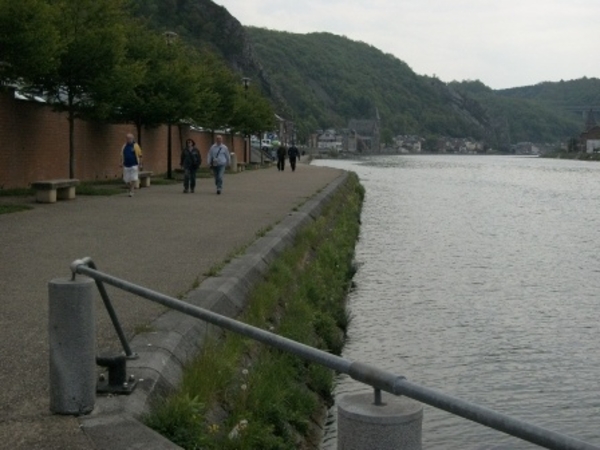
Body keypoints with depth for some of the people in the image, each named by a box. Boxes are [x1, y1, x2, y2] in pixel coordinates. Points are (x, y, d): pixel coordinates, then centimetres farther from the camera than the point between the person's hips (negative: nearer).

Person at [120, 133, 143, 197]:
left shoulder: (135, 146, -3)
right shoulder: (124, 146, 9)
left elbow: (140, 156, -3)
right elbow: (122, 155, 15)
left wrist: (140, 165, -6)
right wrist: (122, 163, 3)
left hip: (134, 165, -4)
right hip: (126, 166, 4)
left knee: (133, 179, -6)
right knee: (126, 180, 4)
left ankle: (131, 192, -1)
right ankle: (131, 190, 23)